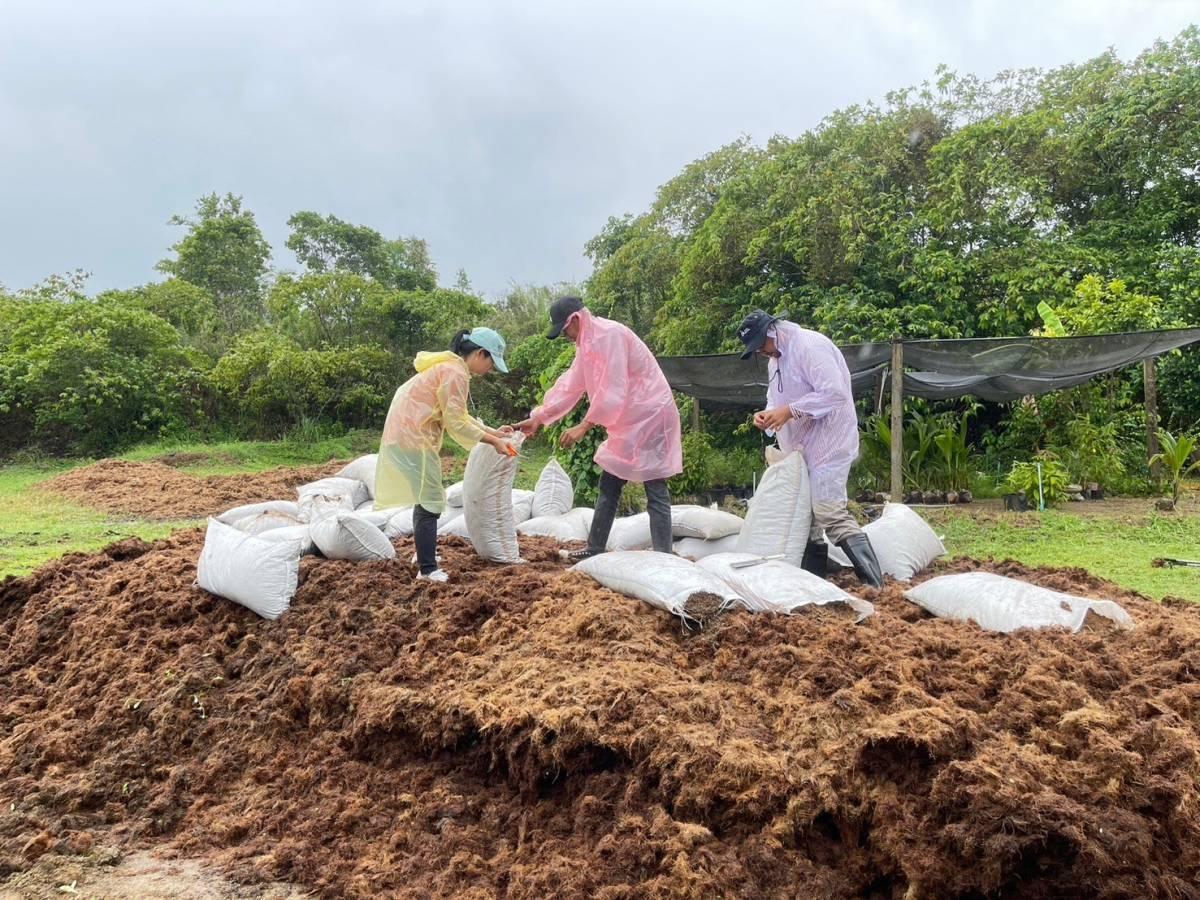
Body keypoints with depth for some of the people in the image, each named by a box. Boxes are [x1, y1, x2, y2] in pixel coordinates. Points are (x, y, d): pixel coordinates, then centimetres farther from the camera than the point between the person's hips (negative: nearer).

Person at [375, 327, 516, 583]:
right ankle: (427, 569, -4)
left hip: (406, 433, 11)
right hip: (413, 438, -11)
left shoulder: (449, 366, 16)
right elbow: (456, 423, -17)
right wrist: (492, 441, -11)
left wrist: (492, 431, 12)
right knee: (431, 502, -7)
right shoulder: (456, 373, -17)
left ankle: (424, 553, 36)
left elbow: (458, 415, 18)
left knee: (425, 497, 22)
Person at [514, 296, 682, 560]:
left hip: (650, 417, -10)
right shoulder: (587, 342, 11)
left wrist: (584, 426, -25)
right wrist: (538, 418, 11)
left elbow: (613, 391, -26)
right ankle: (595, 549, 24)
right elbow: (569, 386, 15)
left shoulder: (610, 334, -20)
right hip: (628, 422, 10)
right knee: (608, 486, 15)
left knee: (656, 493, -8)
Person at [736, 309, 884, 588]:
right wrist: (767, 415, -2)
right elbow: (776, 399, 22)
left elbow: (835, 392, -25)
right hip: (800, 447, 10)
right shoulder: (775, 359, 13)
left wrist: (789, 411, -25)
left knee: (830, 512, -15)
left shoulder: (810, 346, -17)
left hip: (828, 442, -10)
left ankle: (874, 584, -12)